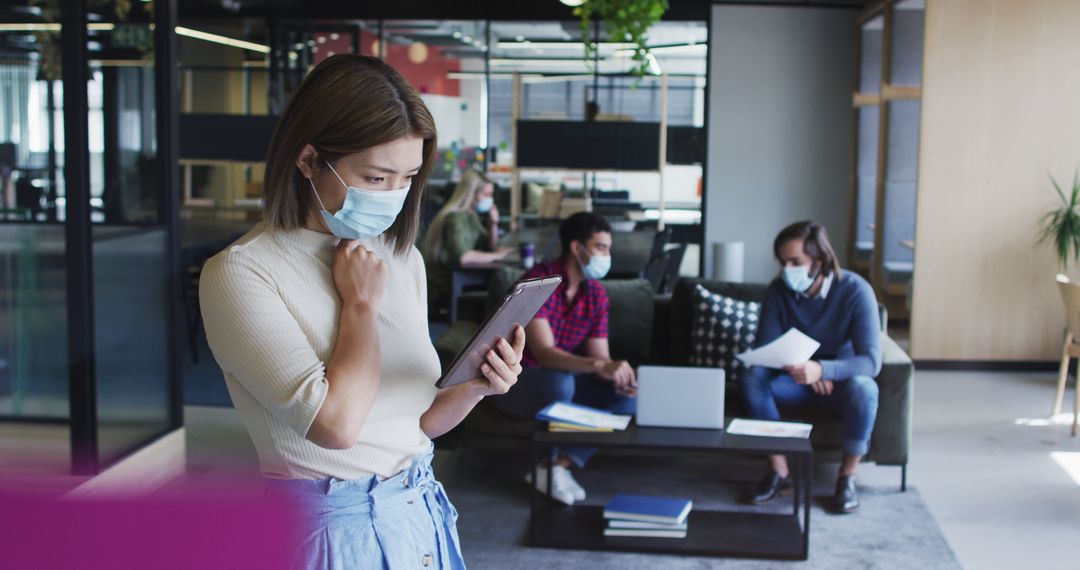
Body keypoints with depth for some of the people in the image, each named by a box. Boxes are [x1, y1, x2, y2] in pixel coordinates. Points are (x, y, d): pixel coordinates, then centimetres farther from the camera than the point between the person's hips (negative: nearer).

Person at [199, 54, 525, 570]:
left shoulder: (402, 259, 4)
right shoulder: (243, 272, -16)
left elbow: (416, 420, 10)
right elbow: (337, 423, -26)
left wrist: (476, 386, -9)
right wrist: (360, 303, -15)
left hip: (421, 514, 6)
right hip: (332, 528, -6)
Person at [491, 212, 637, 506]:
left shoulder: (597, 294, -1)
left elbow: (600, 357, -2)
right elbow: (543, 353, -33)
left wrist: (618, 377, -26)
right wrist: (600, 365, -48)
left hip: (562, 380, 7)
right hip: (516, 382, -7)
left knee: (628, 396, -14)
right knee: (560, 382, -38)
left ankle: (561, 464, -21)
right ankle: (548, 465, -16)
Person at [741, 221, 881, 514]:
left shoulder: (855, 291, -21)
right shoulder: (779, 291, -12)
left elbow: (871, 361, -28)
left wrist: (820, 369, -46)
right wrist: (801, 368, -33)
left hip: (841, 381, -2)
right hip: (798, 381, 3)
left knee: (863, 387, -36)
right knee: (752, 376, -26)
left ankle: (847, 477, -16)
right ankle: (779, 472, -17)